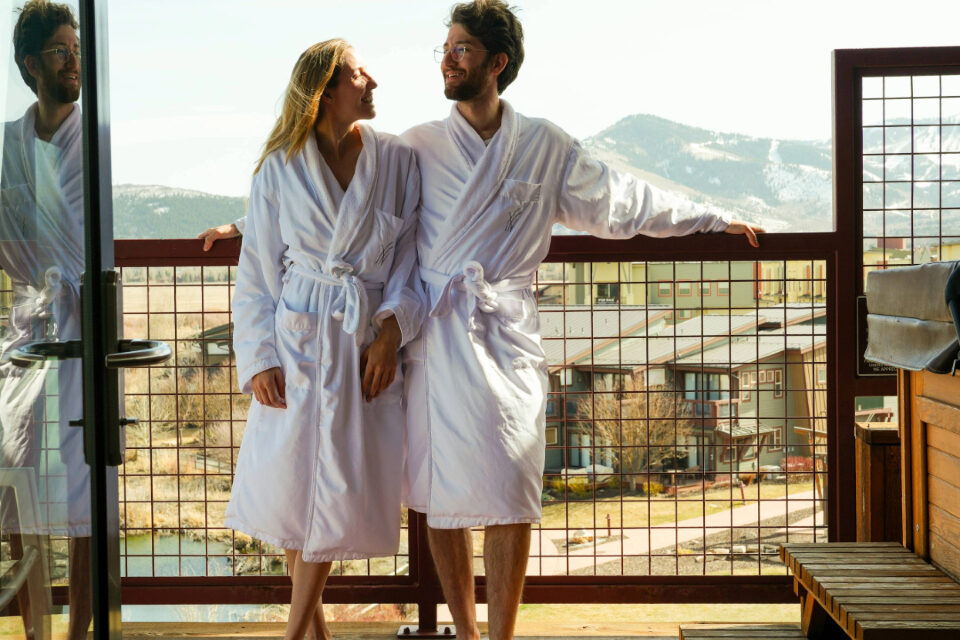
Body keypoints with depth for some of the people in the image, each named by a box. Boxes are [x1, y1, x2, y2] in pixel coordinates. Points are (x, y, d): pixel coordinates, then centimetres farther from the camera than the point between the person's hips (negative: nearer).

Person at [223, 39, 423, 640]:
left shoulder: (398, 161, 1)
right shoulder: (280, 169, -1)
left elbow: (411, 259, 3)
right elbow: (257, 272, 1)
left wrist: (392, 332, -10)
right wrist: (259, 360, -6)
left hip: (369, 343, 1)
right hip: (298, 339, -1)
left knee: (343, 488, 1)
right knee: (290, 483, 3)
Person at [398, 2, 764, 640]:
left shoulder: (545, 146, 9)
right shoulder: (417, 147, 9)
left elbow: (620, 201, 18)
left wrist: (712, 218, 22)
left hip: (507, 337, 0)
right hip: (436, 340, 1)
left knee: (510, 496, -8)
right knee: (441, 497, 4)